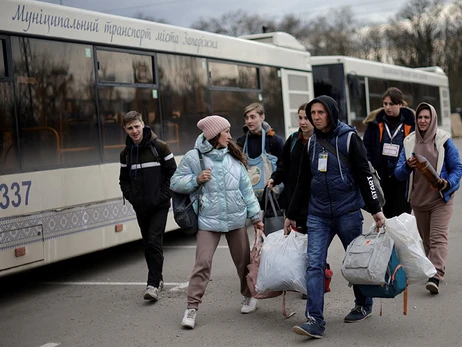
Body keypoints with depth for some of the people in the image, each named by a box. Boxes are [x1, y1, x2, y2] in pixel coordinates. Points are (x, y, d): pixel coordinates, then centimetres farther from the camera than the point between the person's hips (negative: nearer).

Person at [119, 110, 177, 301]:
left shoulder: (159, 146, -7)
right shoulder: (126, 153, 6)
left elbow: (172, 172, -4)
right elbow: (124, 179, 16)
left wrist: (164, 195, -11)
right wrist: (130, 196, 2)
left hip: (159, 206, -5)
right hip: (140, 207, 5)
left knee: (154, 242, -13)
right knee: (148, 245, 11)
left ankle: (153, 285, -13)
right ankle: (157, 278, 26)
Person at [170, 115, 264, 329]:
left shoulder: (234, 157, 6)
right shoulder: (194, 157, -4)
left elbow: (246, 189, 9)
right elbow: (175, 183, 1)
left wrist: (255, 216, 8)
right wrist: (196, 180, -15)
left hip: (236, 219, 4)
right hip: (209, 221, -4)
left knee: (243, 261, 13)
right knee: (203, 263, -11)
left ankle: (249, 296, 35)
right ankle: (192, 307, -4)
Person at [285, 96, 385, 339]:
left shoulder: (349, 138, -4)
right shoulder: (311, 143, 10)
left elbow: (364, 175, -6)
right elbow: (303, 182, 16)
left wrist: (376, 209, -10)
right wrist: (291, 215, 18)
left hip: (347, 212, -4)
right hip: (318, 215, 4)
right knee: (314, 264, -8)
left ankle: (364, 305, 31)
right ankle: (315, 320, -11)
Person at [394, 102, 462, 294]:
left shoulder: (444, 140, -4)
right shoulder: (409, 142, 5)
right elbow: (399, 173, 3)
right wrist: (407, 166, -20)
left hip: (441, 198, -4)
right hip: (418, 199, 4)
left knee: (438, 237, -14)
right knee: (426, 239, 13)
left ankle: (435, 277, -23)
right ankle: (431, 270, 27)